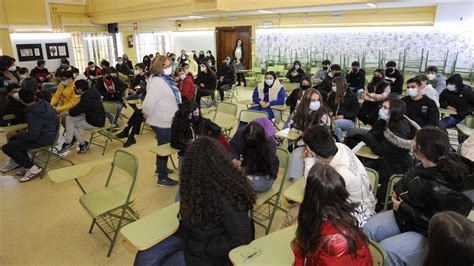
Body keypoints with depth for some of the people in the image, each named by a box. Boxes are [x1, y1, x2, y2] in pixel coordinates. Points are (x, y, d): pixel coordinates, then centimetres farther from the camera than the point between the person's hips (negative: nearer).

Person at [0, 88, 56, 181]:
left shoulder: (33, 114, -29)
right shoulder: (43, 103, -4)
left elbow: (33, 136, -26)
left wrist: (18, 136, -9)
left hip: (43, 139, -9)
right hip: (47, 133, 9)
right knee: (13, 140, 22)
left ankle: (32, 168, -3)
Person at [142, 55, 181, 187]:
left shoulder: (165, 79, 6)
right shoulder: (157, 82, -26)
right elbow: (147, 104, -33)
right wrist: (148, 114, -16)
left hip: (166, 120, 10)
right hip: (162, 122, -10)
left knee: (164, 146, 25)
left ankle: (160, 168, 45)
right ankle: (162, 178, 18)